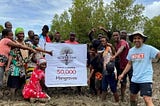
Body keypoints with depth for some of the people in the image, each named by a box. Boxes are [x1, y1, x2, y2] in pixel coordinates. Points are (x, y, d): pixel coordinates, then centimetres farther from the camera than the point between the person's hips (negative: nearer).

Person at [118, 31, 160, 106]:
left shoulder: (149, 48, -9)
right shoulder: (131, 50, 8)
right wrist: (123, 74, 12)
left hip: (145, 79, -6)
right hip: (134, 79, 6)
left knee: (147, 100, -15)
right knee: (132, 97, 20)